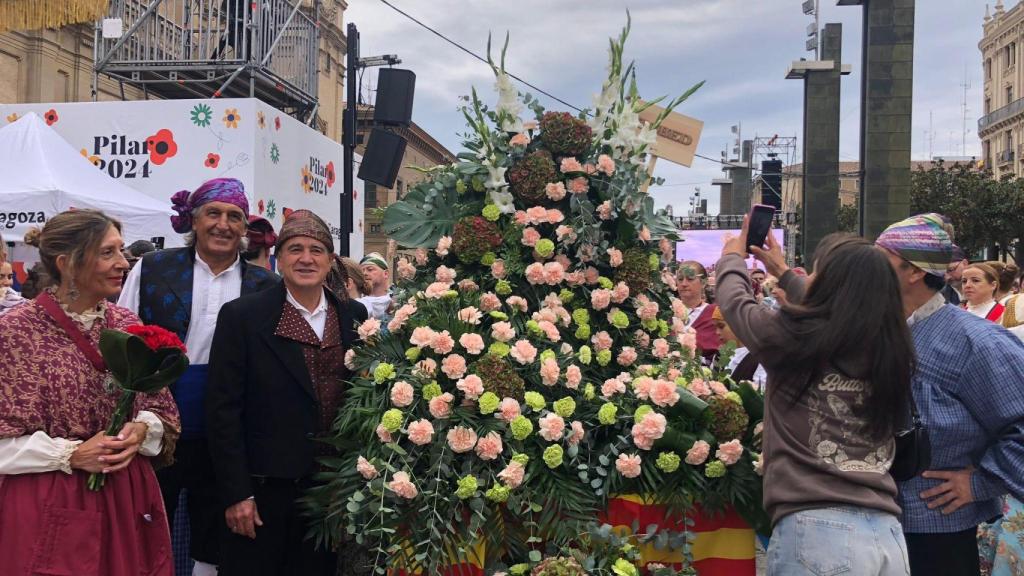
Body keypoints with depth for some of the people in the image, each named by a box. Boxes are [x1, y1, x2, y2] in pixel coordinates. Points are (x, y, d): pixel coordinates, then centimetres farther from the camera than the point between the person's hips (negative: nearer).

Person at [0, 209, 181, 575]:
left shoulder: (128, 325, 6)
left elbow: (161, 408, 11)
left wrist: (140, 431, -9)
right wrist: (71, 454, -18)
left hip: (128, 496, 5)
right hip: (50, 506, -4)